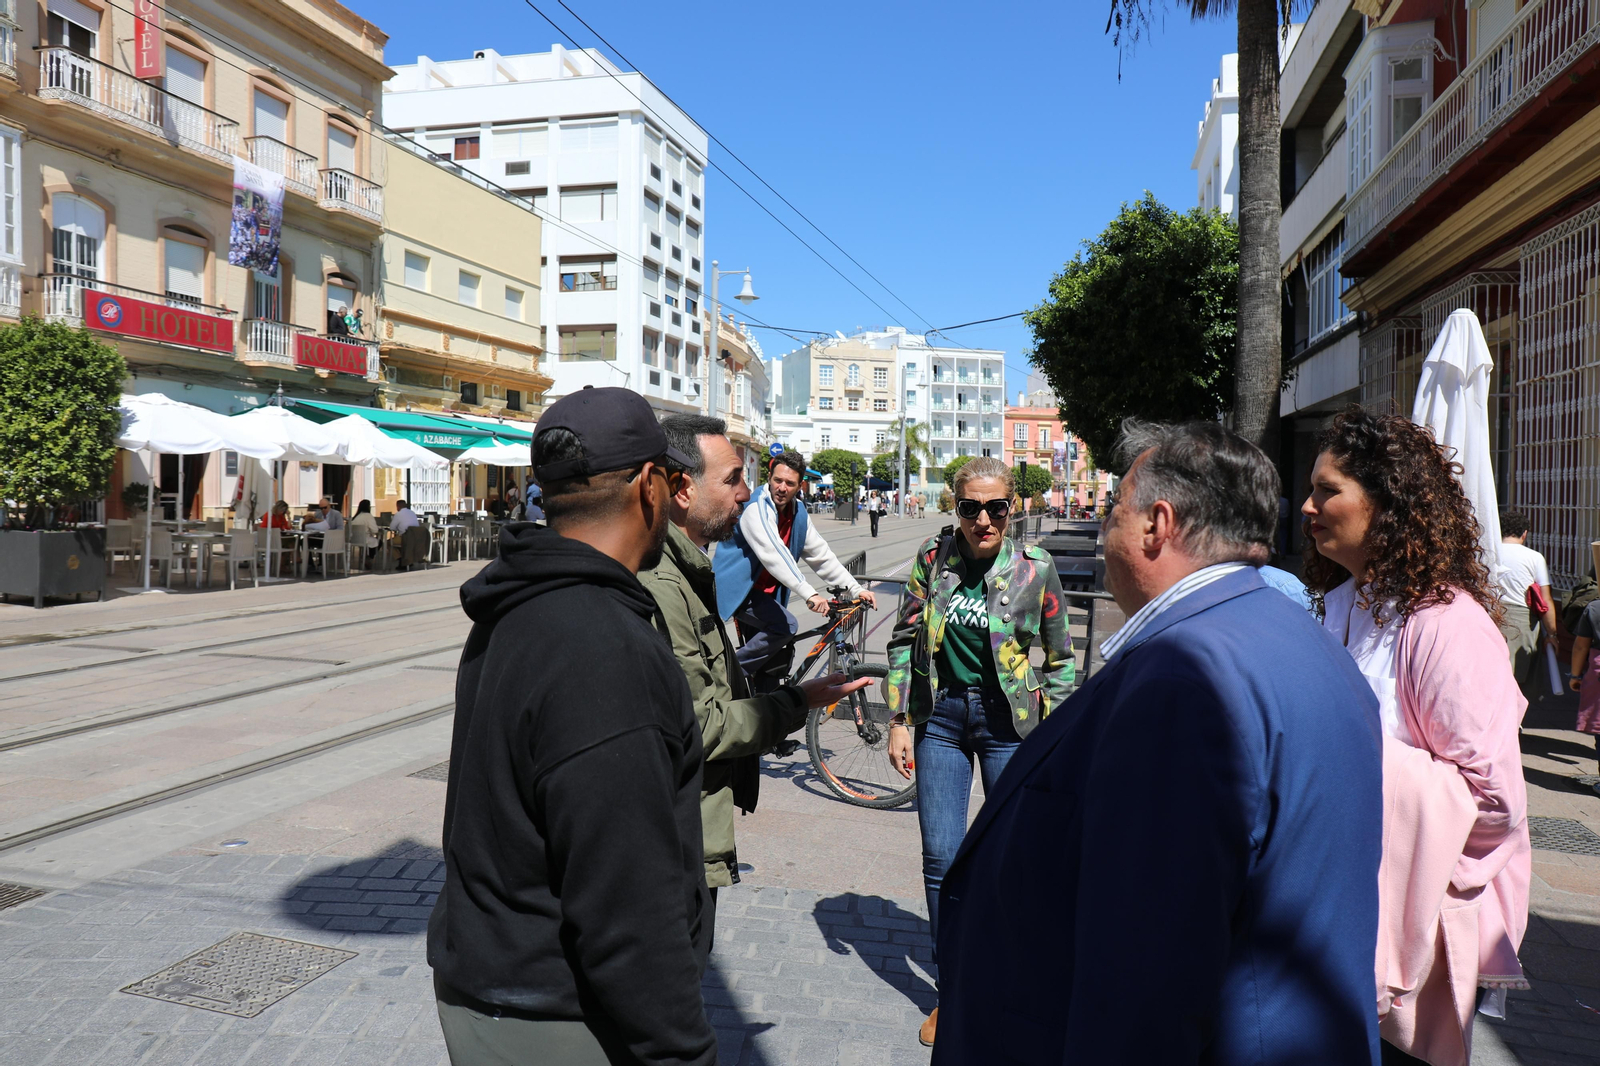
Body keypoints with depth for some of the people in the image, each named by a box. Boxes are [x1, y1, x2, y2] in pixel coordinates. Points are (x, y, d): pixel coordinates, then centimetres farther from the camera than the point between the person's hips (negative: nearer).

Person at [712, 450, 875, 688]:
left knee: (764, 660, 11)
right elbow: (774, 553, -34)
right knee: (785, 625, -27)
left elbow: (821, 555, 8)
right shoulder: (757, 507, -21)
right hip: (736, 589, -8)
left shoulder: (799, 514, 4)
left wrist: (855, 589, -2)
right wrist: (810, 594, -44)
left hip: (764, 593, 8)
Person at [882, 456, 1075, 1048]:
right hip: (941, 716, 2)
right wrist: (899, 721, 1)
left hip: (1008, 719, -1)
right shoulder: (932, 555, -3)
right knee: (941, 858, 4)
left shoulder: (1036, 567, -7)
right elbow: (904, 640, 5)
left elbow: (1059, 660, 3)